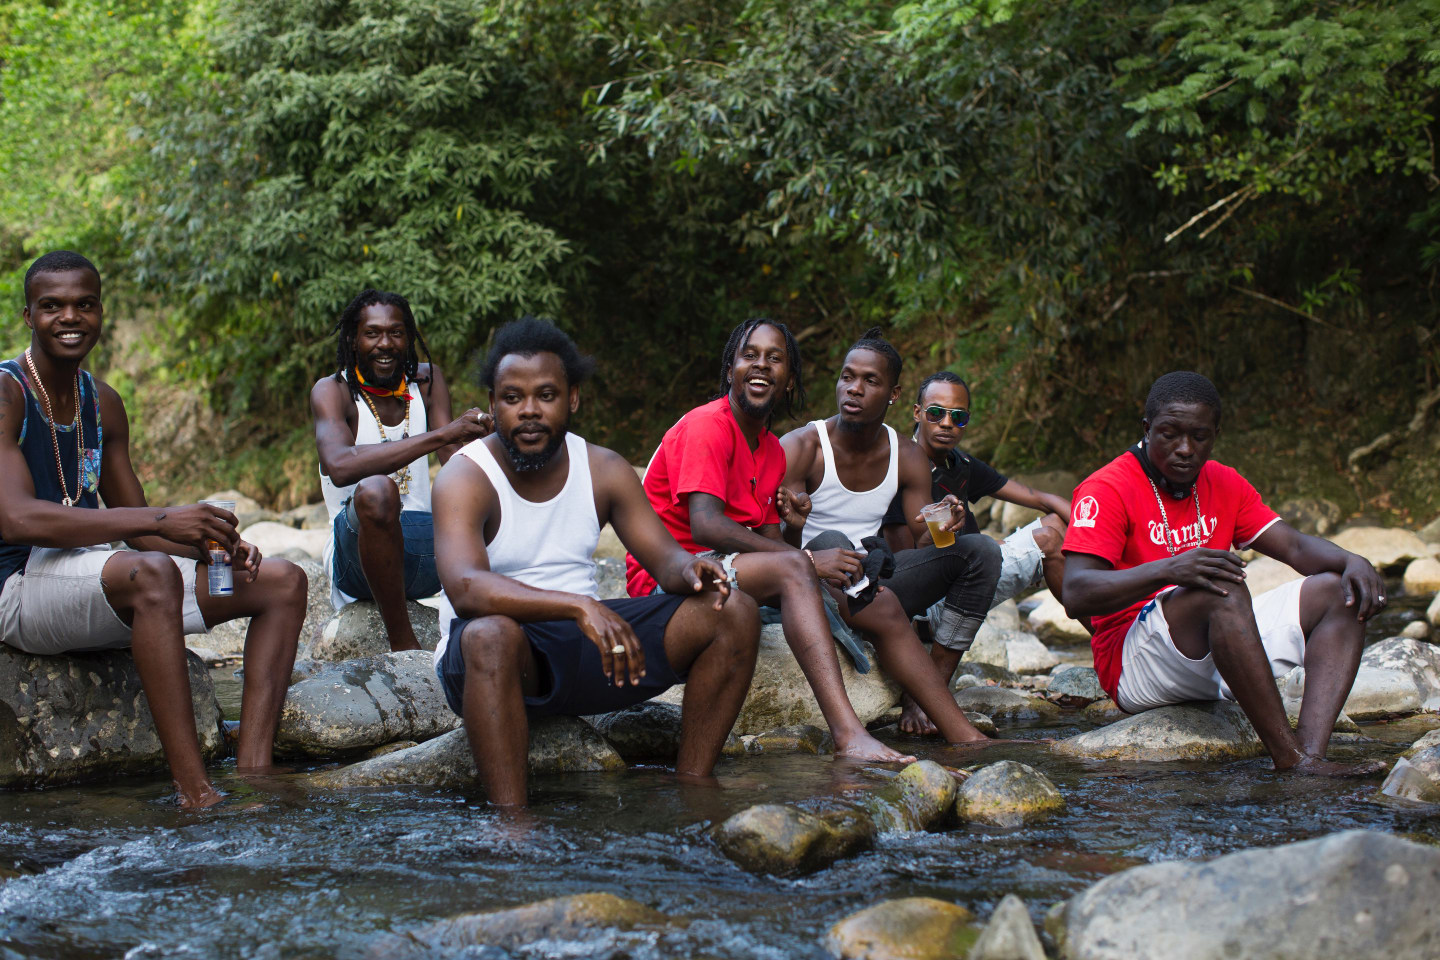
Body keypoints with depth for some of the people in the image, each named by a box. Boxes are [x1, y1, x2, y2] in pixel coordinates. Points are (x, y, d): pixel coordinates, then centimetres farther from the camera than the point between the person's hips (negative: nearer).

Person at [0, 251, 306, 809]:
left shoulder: (103, 404, 15)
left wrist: (214, 547, -6)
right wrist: (161, 520, -30)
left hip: (97, 584, 9)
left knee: (282, 582, -1)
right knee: (150, 571, -39)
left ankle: (253, 776, -18)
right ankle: (195, 795, -43)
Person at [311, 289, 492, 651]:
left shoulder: (427, 382, 11)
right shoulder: (332, 391, -6)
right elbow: (339, 466, -28)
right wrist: (440, 435, -33)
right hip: (356, 552, -5)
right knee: (376, 490, -37)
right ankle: (403, 645, -28)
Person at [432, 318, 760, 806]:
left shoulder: (604, 469, 6)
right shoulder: (465, 478, -12)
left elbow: (663, 555, 2)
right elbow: (465, 588, -29)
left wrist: (689, 570, -25)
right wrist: (578, 607, -42)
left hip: (588, 641, 6)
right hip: (498, 655, -6)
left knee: (733, 613, -8)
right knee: (491, 634, -42)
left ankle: (693, 787, -10)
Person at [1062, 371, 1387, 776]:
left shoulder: (1223, 484, 14)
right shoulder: (1107, 489, -9)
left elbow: (1295, 546, 9)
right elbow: (1075, 595, -21)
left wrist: (1353, 562, -14)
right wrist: (1168, 569, -35)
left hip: (1218, 656, 8)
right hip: (1132, 663, -8)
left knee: (1338, 593, -7)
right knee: (1223, 589, -34)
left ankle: (1311, 752, -29)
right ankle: (1290, 756, -37)